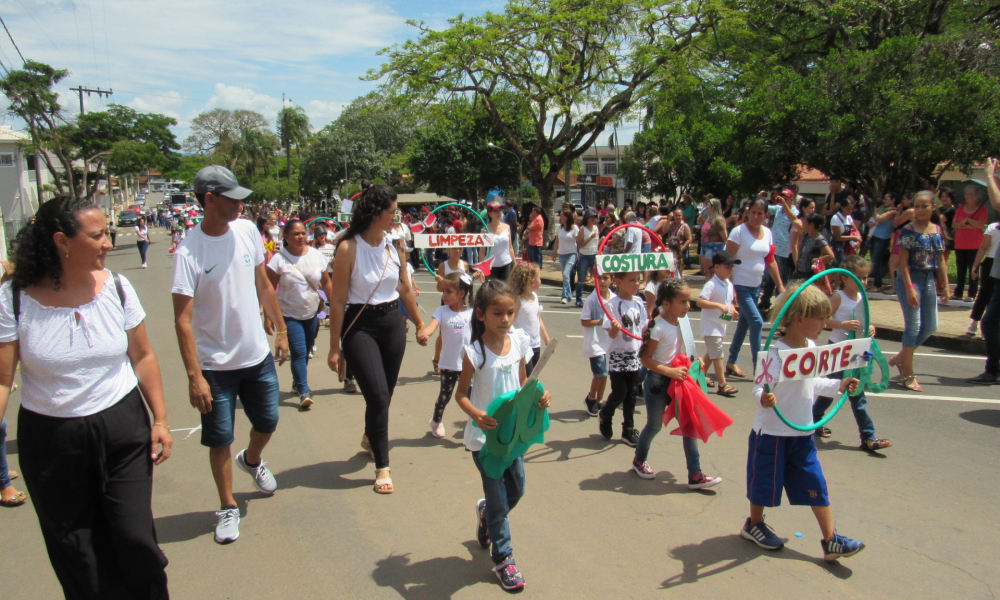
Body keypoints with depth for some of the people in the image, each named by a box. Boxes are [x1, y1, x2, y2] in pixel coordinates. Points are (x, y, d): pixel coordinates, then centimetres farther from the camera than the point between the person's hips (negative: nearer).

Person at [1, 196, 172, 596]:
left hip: (122, 429, 1)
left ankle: (152, 593, 26)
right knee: (75, 552, 12)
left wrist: (160, 419, 1)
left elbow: (143, 357, 3)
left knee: (135, 537, 1)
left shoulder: (116, 288, -5)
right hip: (50, 439, -1)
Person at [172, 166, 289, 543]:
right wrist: (194, 375, -21)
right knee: (219, 439, 7)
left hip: (258, 356, 5)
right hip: (216, 364, -4)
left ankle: (251, 460, 51)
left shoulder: (247, 231, -3)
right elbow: (182, 319, -19)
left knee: (267, 422, 18)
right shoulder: (189, 251, -19)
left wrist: (281, 330, 11)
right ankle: (228, 508, 27)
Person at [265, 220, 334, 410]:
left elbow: (327, 283, 5)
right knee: (298, 352, -12)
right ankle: (304, 392, -6)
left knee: (306, 352, 15)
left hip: (312, 313, 4)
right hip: (289, 315, -4)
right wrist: (268, 316, -14)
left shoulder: (316, 255, -3)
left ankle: (298, 382, 36)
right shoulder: (279, 259, -12)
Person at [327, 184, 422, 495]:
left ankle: (370, 437, 45)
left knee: (385, 393, 14)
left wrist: (420, 324, 20)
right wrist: (335, 347, -10)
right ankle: (382, 467, 5)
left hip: (393, 323, 5)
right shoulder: (349, 248, -13)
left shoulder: (394, 246, 2)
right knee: (378, 395, -11)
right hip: (360, 326, -5)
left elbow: (405, 290, 14)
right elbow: (338, 300, -11)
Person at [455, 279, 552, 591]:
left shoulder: (519, 341, -4)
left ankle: (486, 512, 48)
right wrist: (476, 414, -30)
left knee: (517, 488, 15)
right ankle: (502, 557, 24)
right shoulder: (474, 351, -18)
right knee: (499, 498, 4)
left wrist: (539, 394, -12)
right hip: (484, 434, -5)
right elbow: (461, 393, -12)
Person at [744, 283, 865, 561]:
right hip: (772, 433, -7)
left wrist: (838, 385, 19)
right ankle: (754, 524, 33)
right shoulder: (777, 352, -23)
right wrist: (764, 398, -50)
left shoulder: (811, 348, 3)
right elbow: (761, 387, -30)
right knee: (765, 482, 10)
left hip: (802, 434, 7)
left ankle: (831, 540, 15)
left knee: (816, 485, 7)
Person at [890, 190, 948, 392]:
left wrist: (945, 285, 9)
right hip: (910, 279, -6)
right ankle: (908, 374, 7)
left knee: (930, 326, 10)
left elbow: (940, 260, 12)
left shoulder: (937, 230, 7)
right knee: (913, 326, -4)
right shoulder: (908, 231, -10)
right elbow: (903, 262, -14)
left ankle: (901, 357, 28)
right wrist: (909, 287, -19)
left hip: (929, 280, 7)